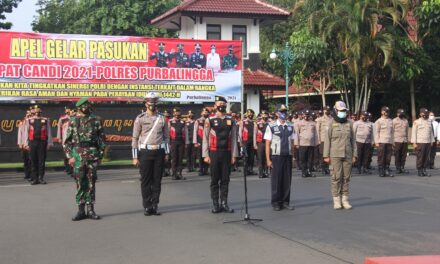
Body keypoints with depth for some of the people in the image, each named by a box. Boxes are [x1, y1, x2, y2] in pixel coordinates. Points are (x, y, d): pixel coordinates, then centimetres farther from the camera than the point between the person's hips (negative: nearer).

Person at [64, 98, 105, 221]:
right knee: (80, 183, 2)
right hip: (78, 154, 0)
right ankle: (81, 210, 8)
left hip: (93, 154, 0)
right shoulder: (73, 121, 5)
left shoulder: (96, 120, 6)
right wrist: (70, 156, -3)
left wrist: (100, 155, 2)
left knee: (91, 183, 3)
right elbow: (68, 140, 5)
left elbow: (101, 138, 7)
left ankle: (90, 210, 10)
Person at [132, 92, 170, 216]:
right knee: (145, 180, 1)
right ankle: (147, 206, 8)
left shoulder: (162, 119, 8)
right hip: (145, 152, -2)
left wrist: (167, 153, 5)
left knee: (157, 180, 4)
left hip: (159, 152, 2)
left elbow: (166, 136, 12)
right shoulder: (140, 118, 0)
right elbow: (135, 138, 0)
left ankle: (155, 205, 11)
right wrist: (135, 157, -4)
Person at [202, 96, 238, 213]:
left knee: (225, 179, 6)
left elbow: (234, 139, 7)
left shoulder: (231, 121, 6)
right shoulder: (209, 120, -1)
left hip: (227, 153, 2)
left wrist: (234, 155, 2)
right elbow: (205, 138, -1)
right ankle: (215, 205, 9)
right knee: (215, 180, 4)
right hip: (214, 153, -2)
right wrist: (206, 155, -6)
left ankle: (224, 203, 13)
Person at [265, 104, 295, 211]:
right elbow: (267, 144, -3)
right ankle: (275, 203, 11)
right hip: (276, 156, -3)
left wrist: (292, 156, 6)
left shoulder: (290, 126, 9)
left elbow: (292, 142, 12)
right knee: (276, 179, 1)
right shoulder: (271, 126, -3)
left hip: (288, 156, 4)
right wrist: (268, 159, -7)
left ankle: (285, 201, 15)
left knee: (287, 179, 5)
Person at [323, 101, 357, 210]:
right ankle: (336, 201, 3)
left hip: (347, 155, 3)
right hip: (335, 155, -3)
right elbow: (327, 140, 1)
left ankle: (345, 200, 11)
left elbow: (353, 140, 13)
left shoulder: (349, 123, 11)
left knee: (346, 177, 4)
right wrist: (326, 155, -4)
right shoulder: (332, 123, 2)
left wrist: (354, 155, 8)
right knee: (336, 177, -3)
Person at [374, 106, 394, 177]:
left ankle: (387, 171, 8)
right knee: (381, 157, -4)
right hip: (381, 142, -4)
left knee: (388, 157, 2)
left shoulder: (390, 121, 15)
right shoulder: (378, 121, 2)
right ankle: (381, 172, 1)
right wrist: (377, 142, -8)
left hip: (389, 142, 4)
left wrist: (392, 141, 12)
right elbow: (376, 132, -1)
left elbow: (392, 132, 18)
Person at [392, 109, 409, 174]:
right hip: (397, 141, -4)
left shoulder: (406, 121, 14)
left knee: (404, 155, 1)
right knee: (397, 155, -3)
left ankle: (402, 167, 9)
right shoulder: (394, 121, 1)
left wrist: (407, 139, 12)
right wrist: (392, 141, -6)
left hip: (405, 141, 4)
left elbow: (407, 131, 18)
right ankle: (398, 168, 3)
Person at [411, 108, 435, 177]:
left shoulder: (429, 122, 14)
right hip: (420, 143, -5)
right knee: (420, 158, -4)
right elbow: (414, 133, -4)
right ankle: (419, 171, 3)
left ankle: (424, 170, 10)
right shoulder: (416, 122, -1)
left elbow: (431, 132, 17)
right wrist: (414, 143, -10)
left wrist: (432, 141, 11)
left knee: (426, 158, 3)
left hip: (428, 143, 5)